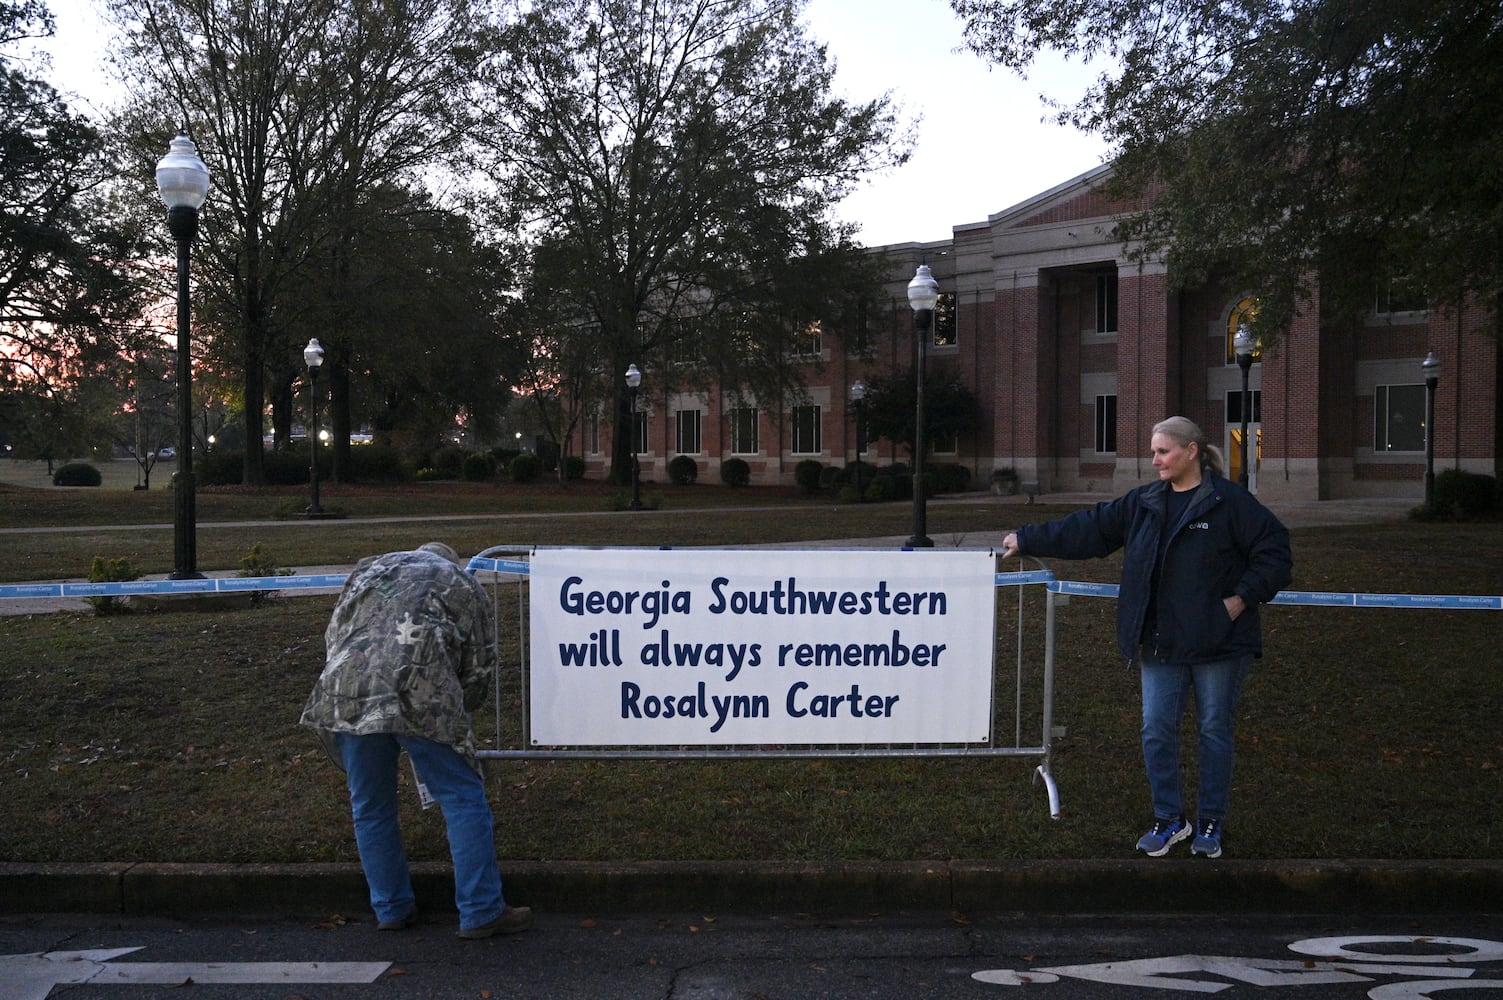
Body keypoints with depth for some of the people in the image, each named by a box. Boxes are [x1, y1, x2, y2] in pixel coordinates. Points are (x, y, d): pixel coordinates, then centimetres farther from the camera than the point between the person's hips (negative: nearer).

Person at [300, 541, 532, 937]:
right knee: (463, 799, 5)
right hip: (421, 696, -3)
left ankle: (392, 910, 25)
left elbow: (334, 633, 25)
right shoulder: (463, 584, 22)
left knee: (370, 808, 16)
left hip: (347, 692, 4)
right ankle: (481, 912, 5)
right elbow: (480, 666, 18)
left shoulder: (371, 568, 30)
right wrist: (454, 712, 31)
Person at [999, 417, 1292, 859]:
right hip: (1161, 642, 5)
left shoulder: (1230, 502, -7)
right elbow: (1086, 529, 12)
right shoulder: (1143, 503, 9)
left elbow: (1274, 553, -6)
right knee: (1157, 729, 4)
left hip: (1219, 641, -5)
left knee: (1215, 729, 7)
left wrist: (1241, 598, -14)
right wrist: (1026, 540, 11)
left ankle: (1211, 823, 21)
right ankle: (1168, 819, 19)